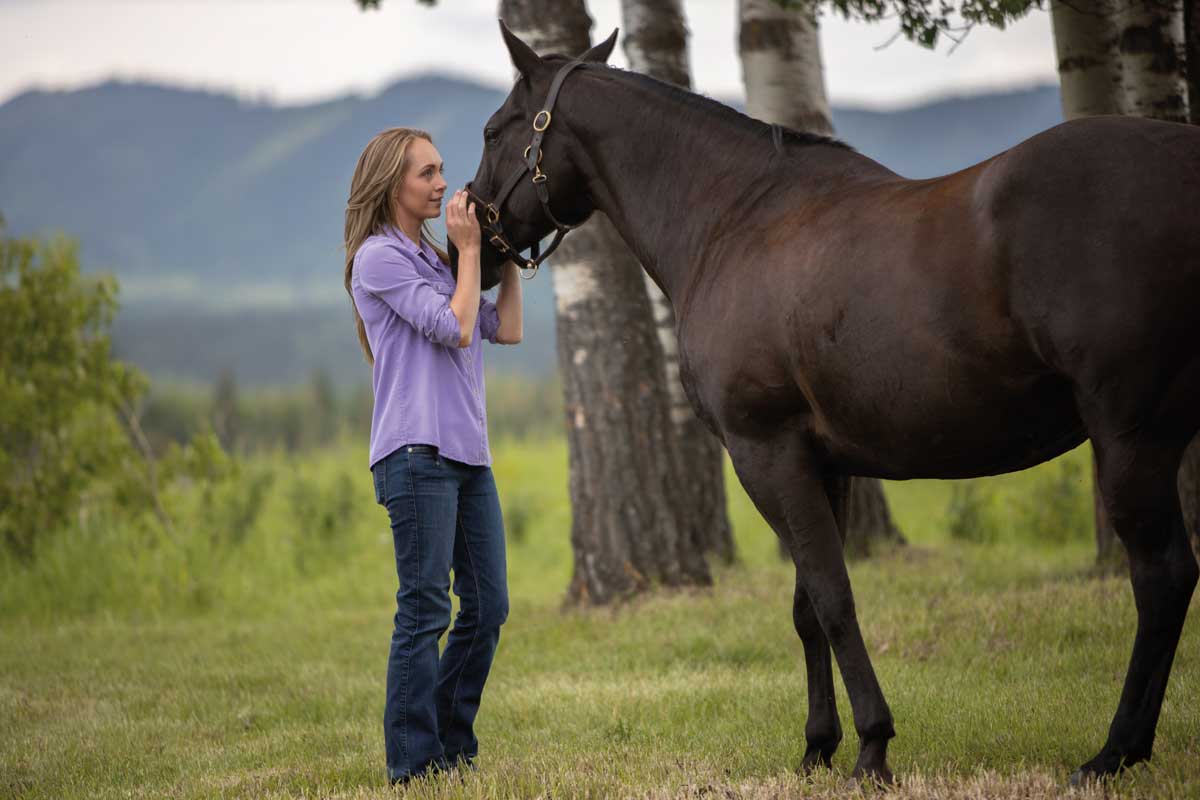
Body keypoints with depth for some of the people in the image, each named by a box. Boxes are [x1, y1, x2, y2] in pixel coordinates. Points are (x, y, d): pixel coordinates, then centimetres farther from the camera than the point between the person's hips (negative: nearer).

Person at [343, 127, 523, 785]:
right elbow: (456, 328, -13)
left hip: (467, 454, 9)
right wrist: (470, 250, -5)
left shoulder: (437, 260, 21)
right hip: (416, 453, -9)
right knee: (425, 609, -9)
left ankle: (453, 748, 16)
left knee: (487, 607, 8)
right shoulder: (380, 258, -5)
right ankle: (413, 763, -7)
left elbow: (506, 330, 17)